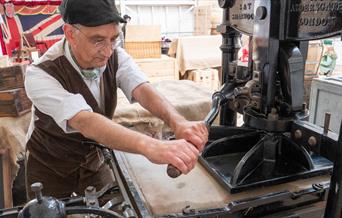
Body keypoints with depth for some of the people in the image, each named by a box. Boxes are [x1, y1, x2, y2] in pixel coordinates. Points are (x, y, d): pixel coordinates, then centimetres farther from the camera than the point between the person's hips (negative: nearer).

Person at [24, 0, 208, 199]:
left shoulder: (116, 57, -17)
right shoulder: (41, 75, -31)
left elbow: (143, 89, -33)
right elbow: (86, 123, -46)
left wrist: (178, 122, -53)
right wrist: (150, 146, -61)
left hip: (94, 158, 4)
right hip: (50, 167, -3)